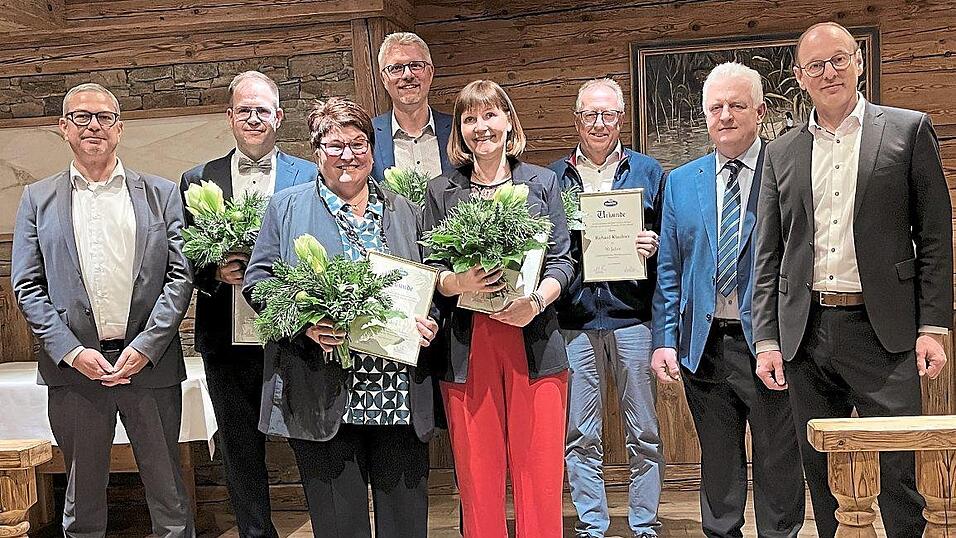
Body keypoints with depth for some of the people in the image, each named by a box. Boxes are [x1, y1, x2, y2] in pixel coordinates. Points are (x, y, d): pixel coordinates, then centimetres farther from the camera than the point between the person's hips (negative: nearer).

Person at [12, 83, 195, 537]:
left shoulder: (160, 193, 8)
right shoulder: (37, 199, 9)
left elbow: (180, 275, 2)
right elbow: (27, 288, 4)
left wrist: (146, 347, -10)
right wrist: (72, 352, -9)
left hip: (150, 362, 0)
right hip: (73, 365, 1)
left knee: (169, 497, 7)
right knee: (83, 500, 12)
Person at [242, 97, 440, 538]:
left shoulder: (404, 212, 15)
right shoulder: (287, 207, 7)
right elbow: (258, 281, 3)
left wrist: (429, 323, -2)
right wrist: (305, 321, -15)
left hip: (400, 397, 3)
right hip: (323, 397, -2)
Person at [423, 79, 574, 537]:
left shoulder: (542, 182, 10)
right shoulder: (441, 192, 10)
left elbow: (562, 260, 5)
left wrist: (537, 301, -14)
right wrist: (458, 282, -15)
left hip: (533, 342, 0)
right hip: (466, 348, 0)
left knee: (540, 474, 0)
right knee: (477, 478, 3)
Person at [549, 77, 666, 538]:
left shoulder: (648, 171, 9)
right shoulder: (553, 177, 11)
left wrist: (653, 248, -10)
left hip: (632, 316, 0)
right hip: (573, 320, 1)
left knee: (644, 432, 6)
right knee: (580, 434, 6)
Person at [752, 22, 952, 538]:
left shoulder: (908, 130, 4)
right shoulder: (781, 152, 12)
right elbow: (768, 257, 11)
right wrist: (767, 340, 5)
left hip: (882, 331, -3)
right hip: (806, 335, 3)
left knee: (899, 473, -3)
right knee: (823, 476, 9)